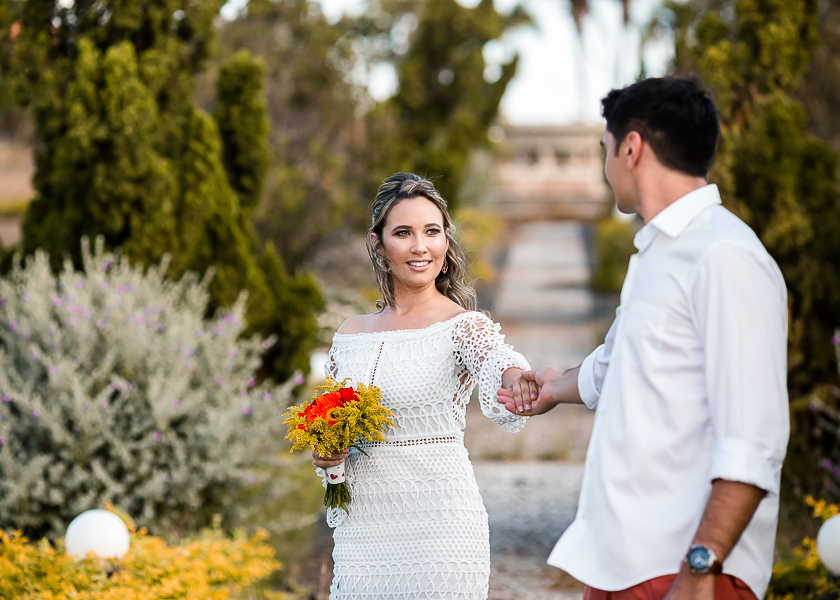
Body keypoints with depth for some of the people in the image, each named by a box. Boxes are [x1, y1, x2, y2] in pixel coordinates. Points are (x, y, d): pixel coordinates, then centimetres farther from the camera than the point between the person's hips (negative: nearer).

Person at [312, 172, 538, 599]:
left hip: (437, 528, -5)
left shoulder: (464, 327, -6)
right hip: (361, 530, 5)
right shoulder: (351, 334, 9)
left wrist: (516, 383, -52)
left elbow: (497, 364, -28)